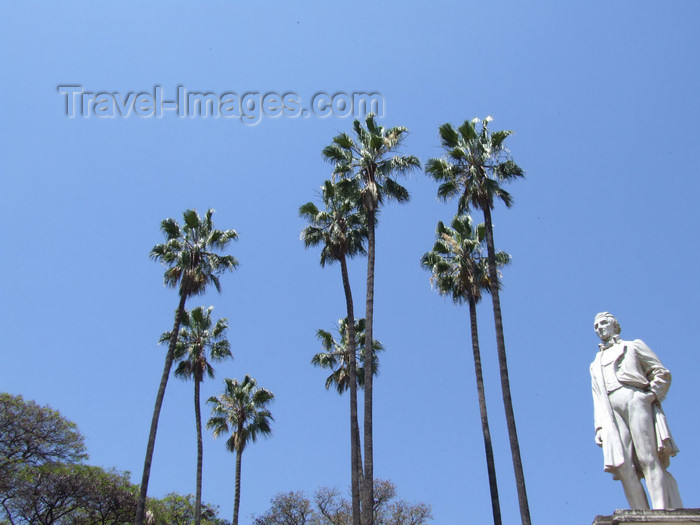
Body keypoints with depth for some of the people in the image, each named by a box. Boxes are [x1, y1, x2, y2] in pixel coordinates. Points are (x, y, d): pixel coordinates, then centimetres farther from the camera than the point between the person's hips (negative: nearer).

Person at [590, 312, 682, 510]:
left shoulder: (633, 346, 22)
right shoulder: (596, 365, 34)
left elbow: (662, 373, 12)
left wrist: (652, 393, -6)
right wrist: (599, 427, 11)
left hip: (636, 399, -3)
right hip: (612, 413, 4)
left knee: (648, 459, -17)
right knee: (623, 465, -13)